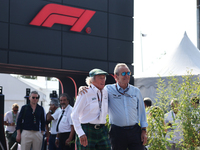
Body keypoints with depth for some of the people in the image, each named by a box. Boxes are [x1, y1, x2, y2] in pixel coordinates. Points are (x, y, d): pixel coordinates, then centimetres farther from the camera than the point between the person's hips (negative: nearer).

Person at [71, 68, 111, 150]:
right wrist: (80, 134, -19)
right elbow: (74, 115, -10)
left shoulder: (105, 93, 10)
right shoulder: (85, 93, -7)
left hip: (102, 131, 5)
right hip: (87, 132, -5)